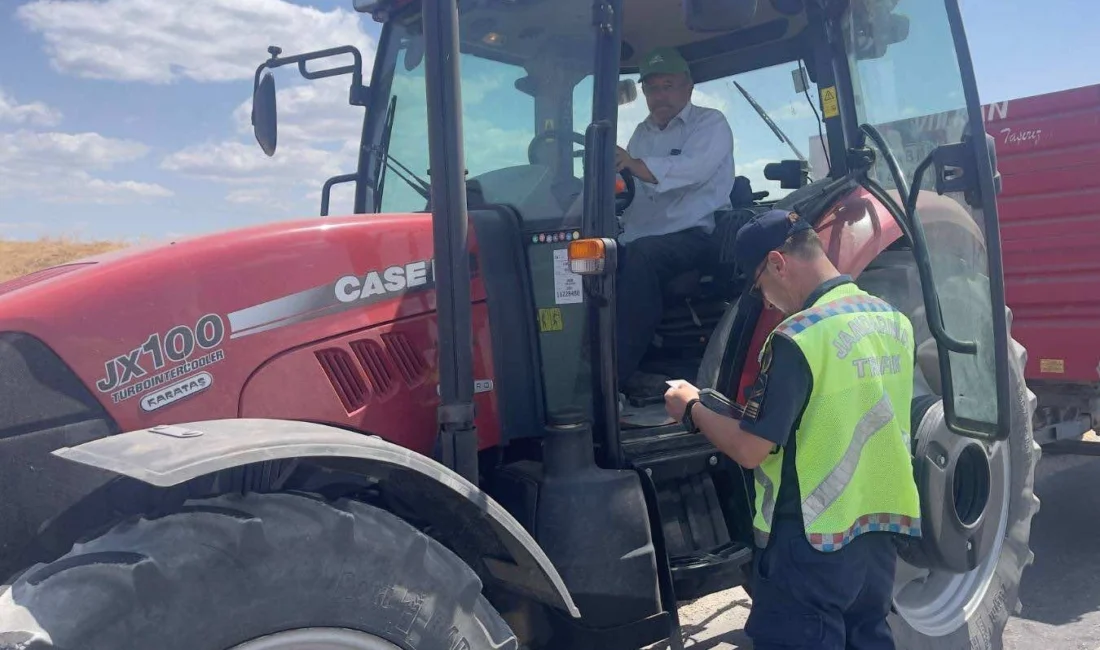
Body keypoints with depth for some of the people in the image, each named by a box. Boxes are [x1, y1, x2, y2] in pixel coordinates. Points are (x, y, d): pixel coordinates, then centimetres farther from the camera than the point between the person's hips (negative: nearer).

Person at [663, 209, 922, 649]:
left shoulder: (797, 337, -21)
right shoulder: (895, 322, 4)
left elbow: (750, 450, -21)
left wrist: (691, 408, -5)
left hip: (813, 540, -7)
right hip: (879, 533, 8)